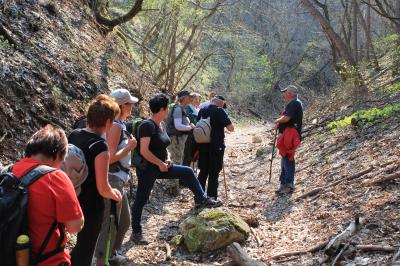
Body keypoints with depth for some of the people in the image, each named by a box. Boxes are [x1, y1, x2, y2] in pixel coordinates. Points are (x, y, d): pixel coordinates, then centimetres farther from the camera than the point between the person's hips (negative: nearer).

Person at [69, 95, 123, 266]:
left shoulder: (74, 135, -3)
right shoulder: (100, 146, -25)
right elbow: (103, 189, -24)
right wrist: (114, 194, -3)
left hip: (73, 201, 7)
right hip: (91, 206, -7)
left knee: (81, 244, 30)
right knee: (86, 249, 12)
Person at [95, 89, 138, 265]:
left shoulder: (118, 125, 11)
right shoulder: (116, 126, -17)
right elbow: (110, 157, -23)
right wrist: (130, 147, -14)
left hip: (118, 180, 10)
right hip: (112, 180, -10)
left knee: (124, 220, 21)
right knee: (110, 222, -2)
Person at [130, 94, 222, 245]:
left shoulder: (161, 125, 9)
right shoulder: (148, 125, -19)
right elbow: (144, 151, -25)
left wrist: (167, 159, 1)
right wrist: (160, 163, -19)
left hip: (160, 166, 9)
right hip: (147, 169, -9)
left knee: (187, 172, 4)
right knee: (141, 200, 2)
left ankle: (201, 200, 13)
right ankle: (136, 232, 15)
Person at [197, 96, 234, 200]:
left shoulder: (202, 110, 8)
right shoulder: (219, 111, -12)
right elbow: (231, 128, -15)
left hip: (203, 145, 6)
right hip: (216, 146, -6)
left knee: (203, 171, 14)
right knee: (214, 173, 1)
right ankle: (211, 198, 3)